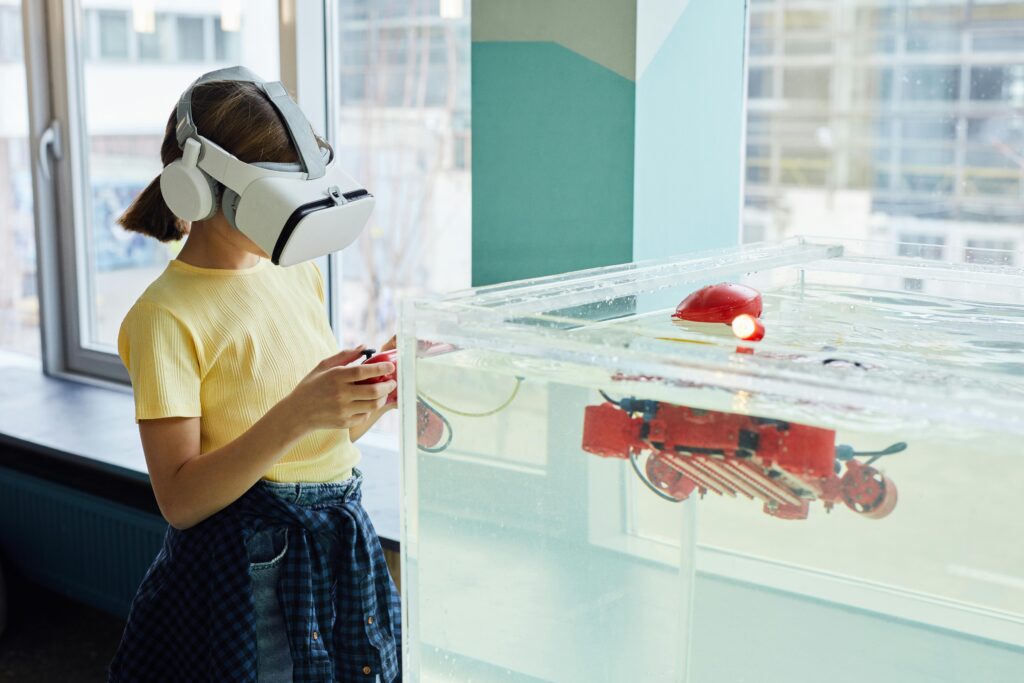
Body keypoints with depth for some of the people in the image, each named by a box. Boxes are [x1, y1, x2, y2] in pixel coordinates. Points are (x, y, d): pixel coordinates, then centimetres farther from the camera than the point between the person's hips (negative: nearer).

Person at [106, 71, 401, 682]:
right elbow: (180, 499, -19)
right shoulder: (166, 316, -14)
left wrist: (373, 396, -5)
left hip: (343, 550, 7)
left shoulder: (299, 273, 7)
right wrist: (295, 415, -29)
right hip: (248, 567, -6)